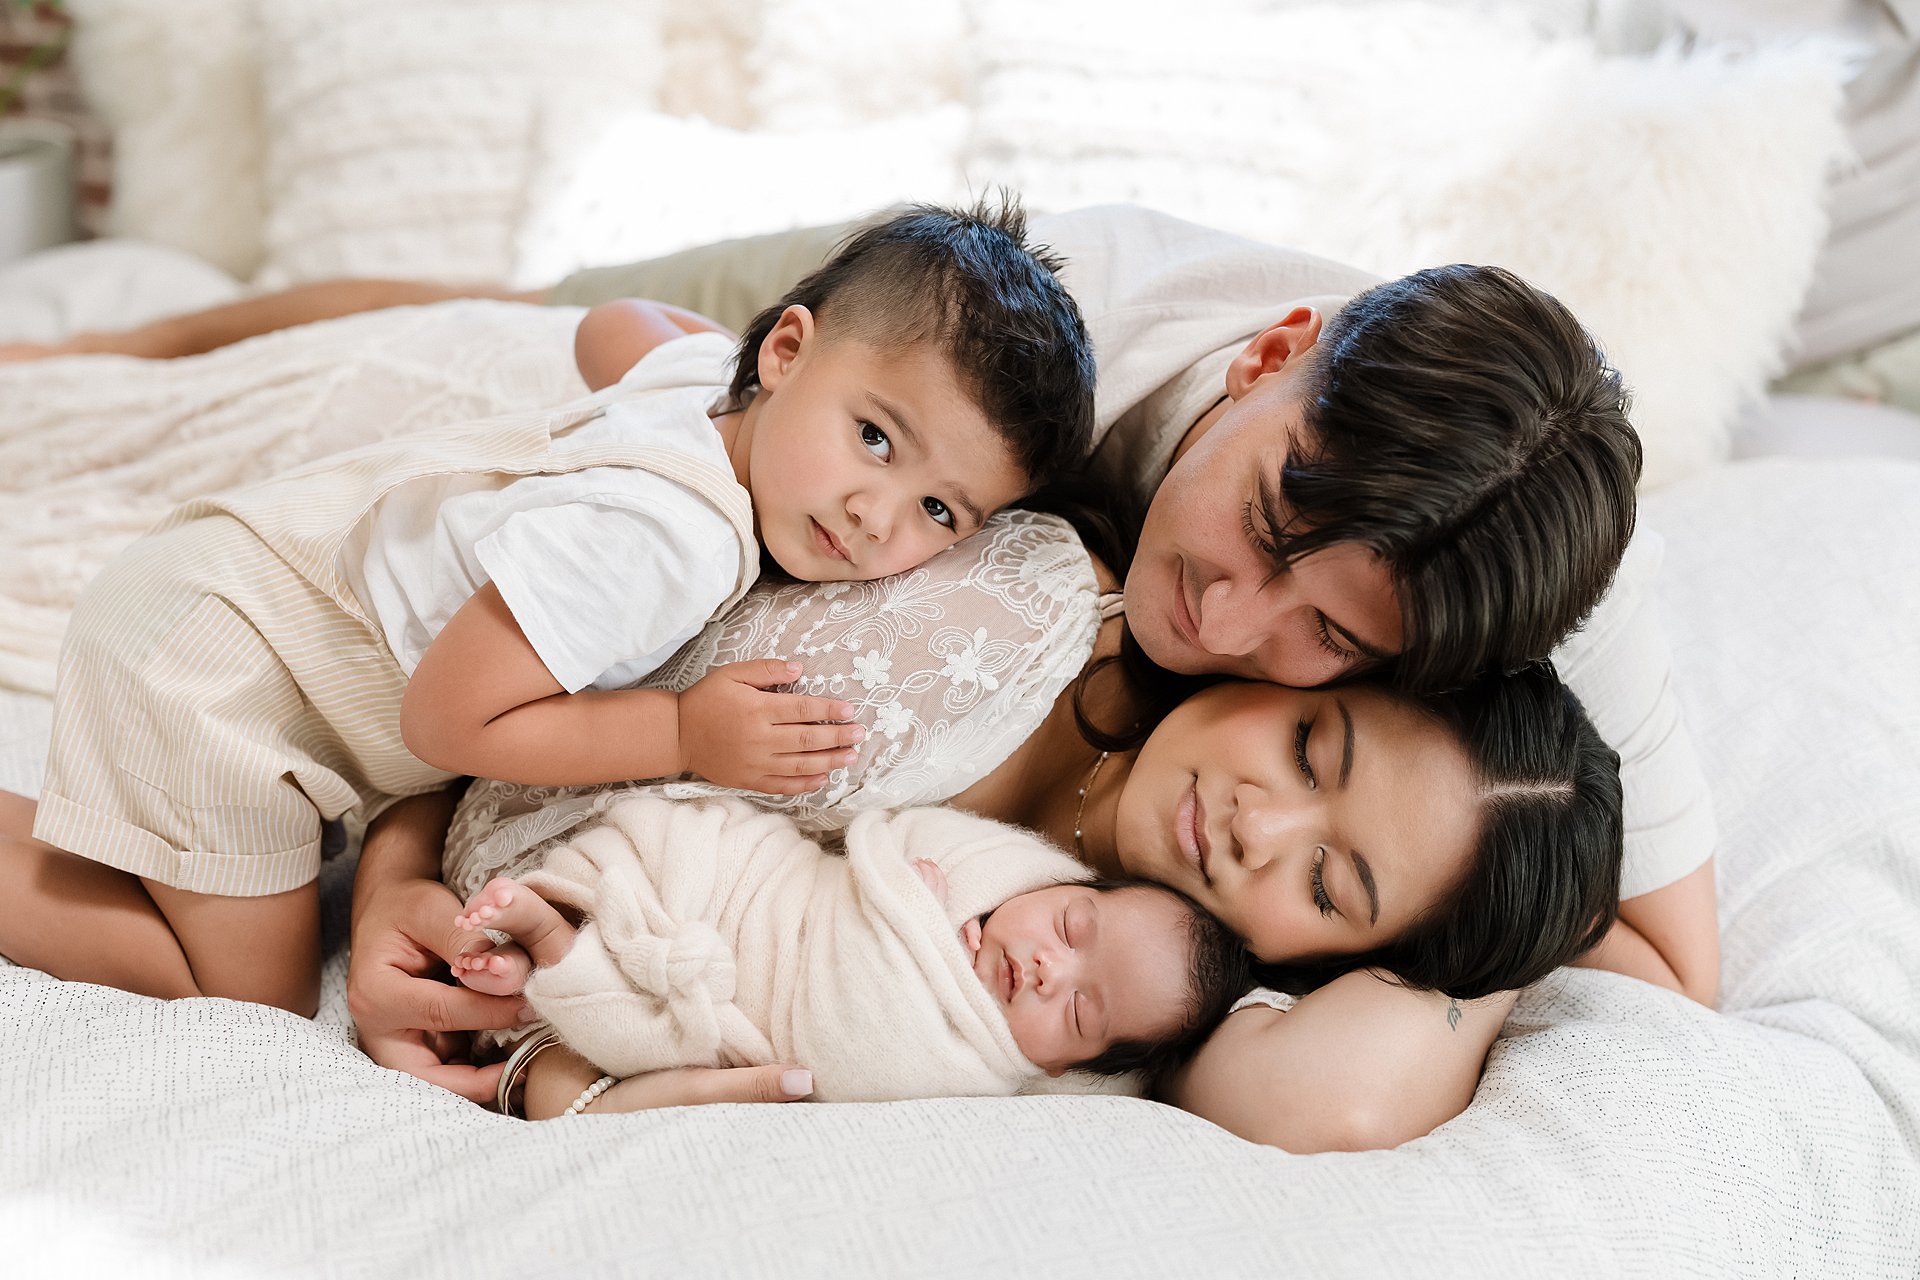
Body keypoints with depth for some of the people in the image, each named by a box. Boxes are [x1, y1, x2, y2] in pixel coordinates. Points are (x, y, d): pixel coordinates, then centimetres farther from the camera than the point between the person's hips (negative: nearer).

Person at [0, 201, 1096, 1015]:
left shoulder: (715, 379, -9)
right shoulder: (650, 540, -37)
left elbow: (612, 330, 16)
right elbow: (446, 718, -30)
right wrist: (686, 736, -29)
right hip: (208, 659, -9)